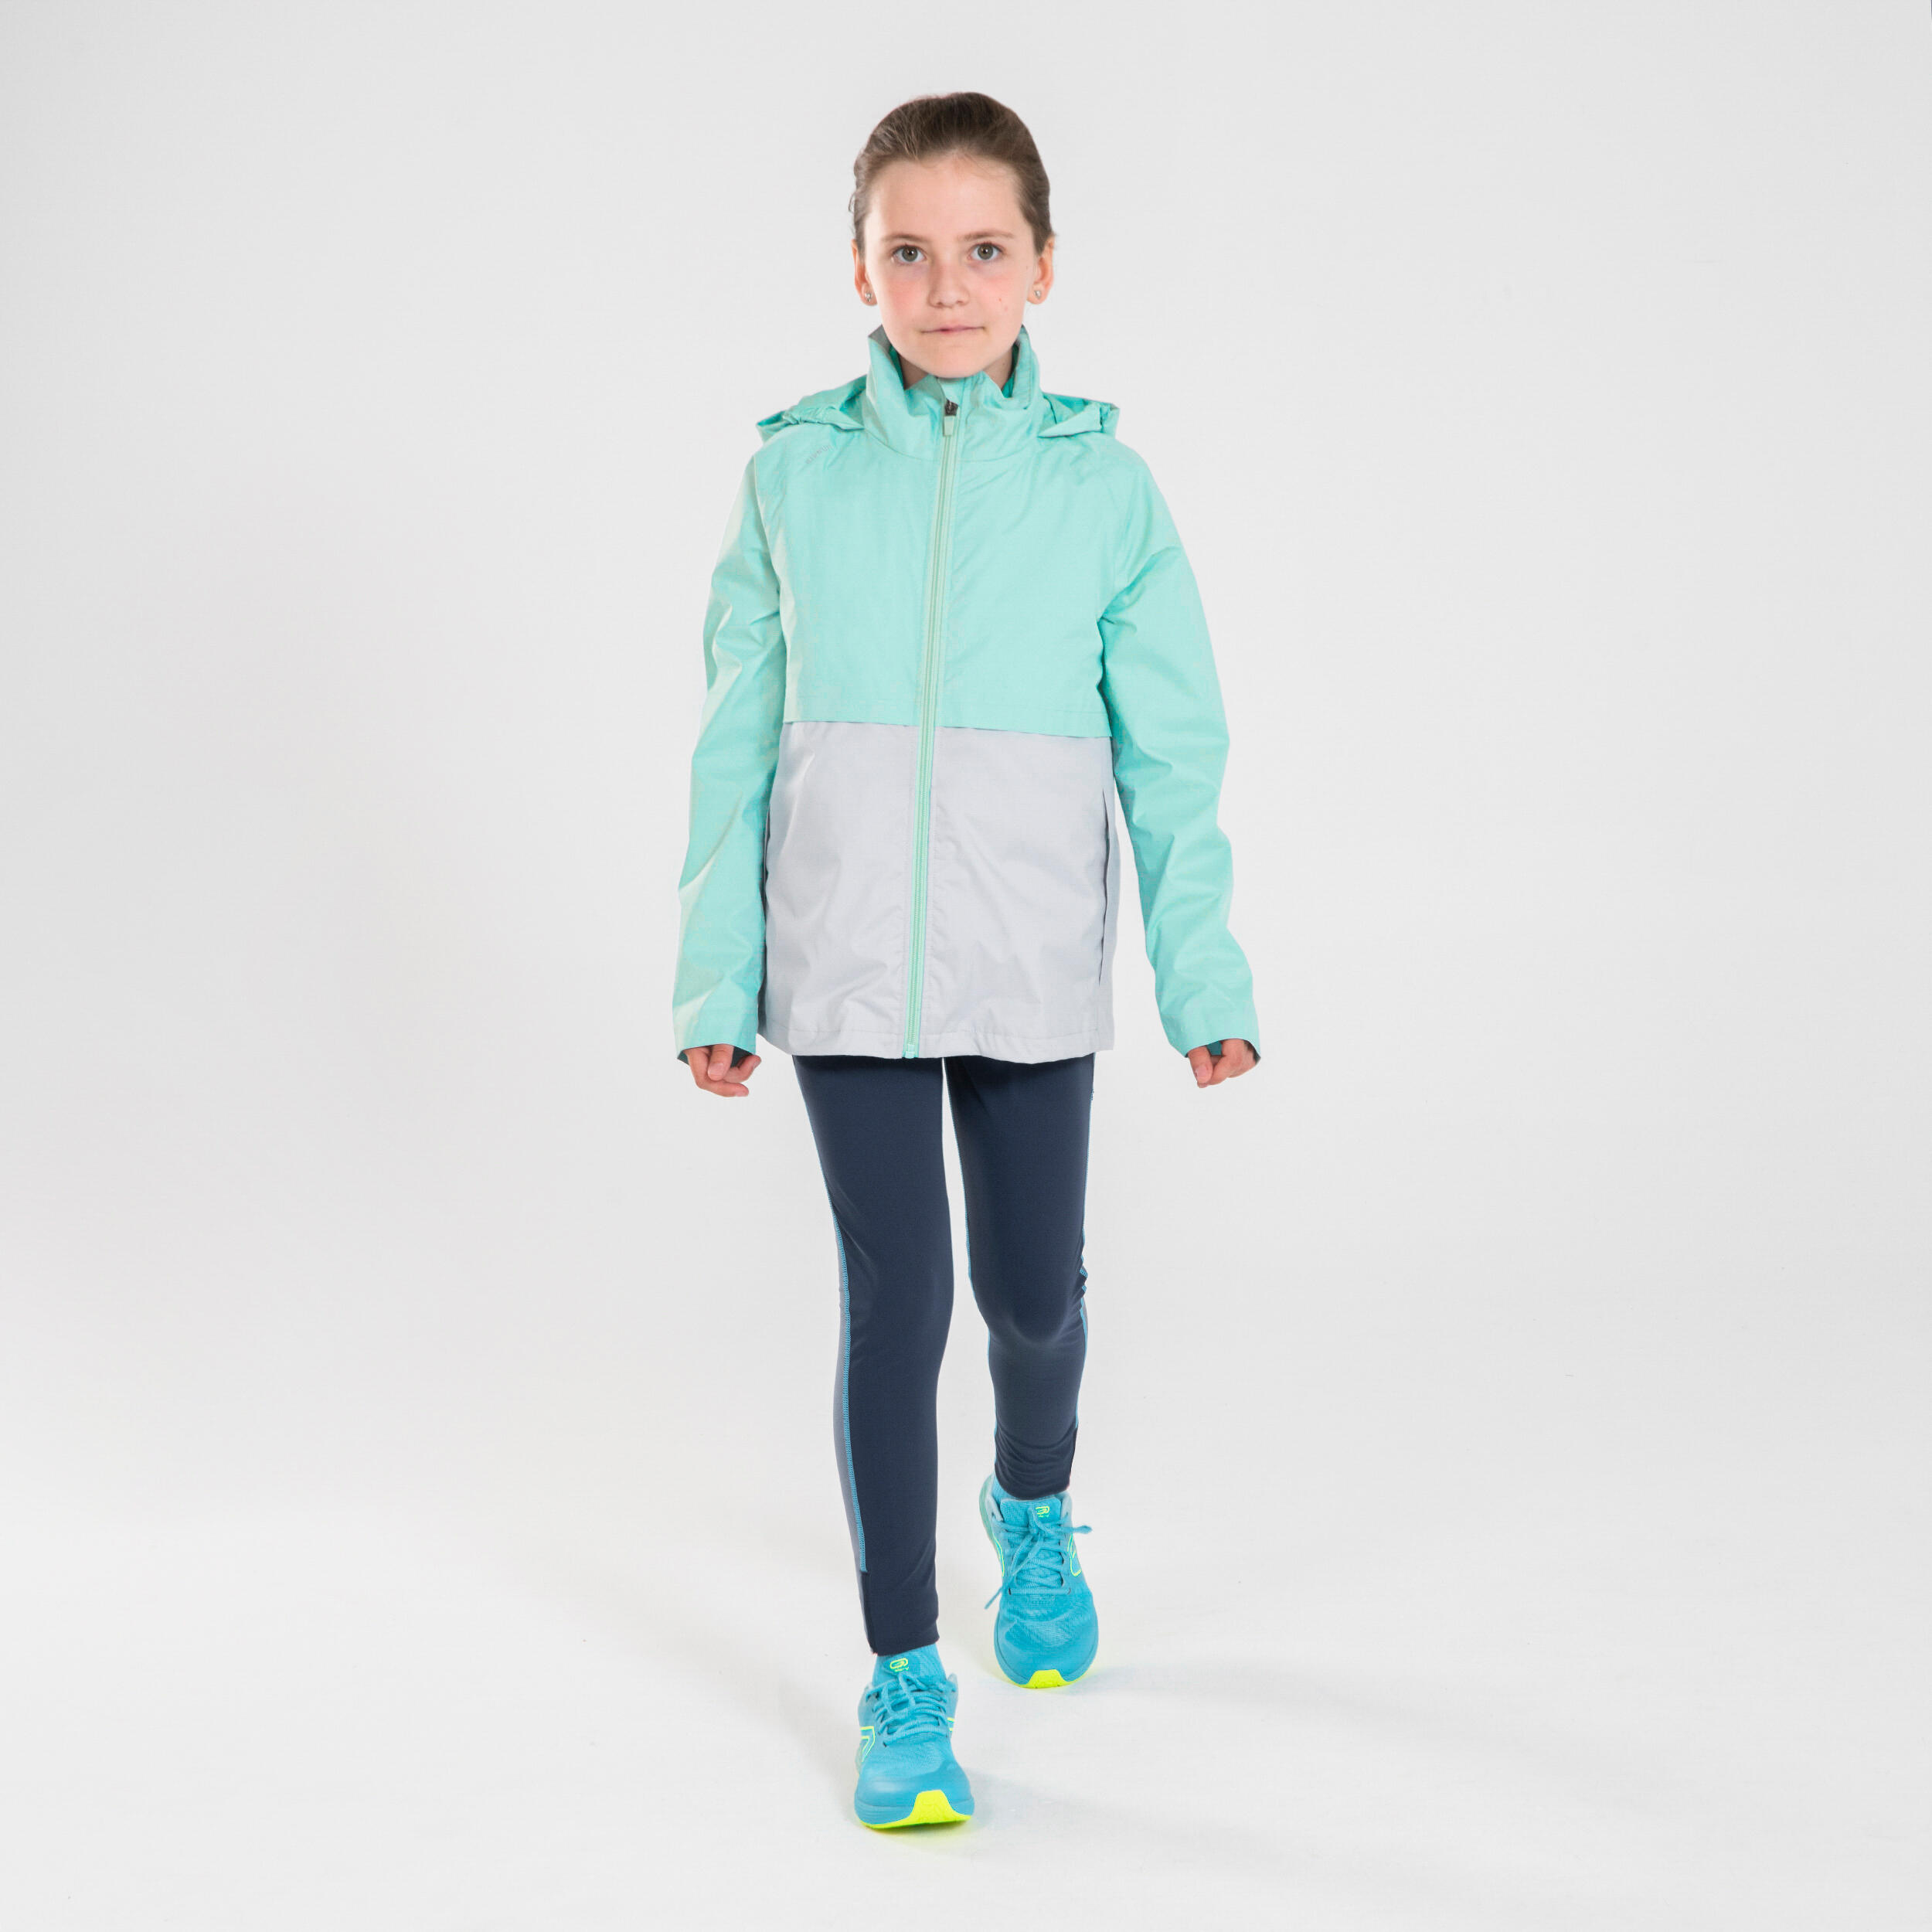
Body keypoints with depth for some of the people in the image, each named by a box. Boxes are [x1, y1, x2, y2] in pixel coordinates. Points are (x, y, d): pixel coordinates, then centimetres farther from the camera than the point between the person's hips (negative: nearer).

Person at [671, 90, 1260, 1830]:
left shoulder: (1105, 487, 0)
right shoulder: (794, 473, 1)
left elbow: (1172, 754, 2)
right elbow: (738, 744, 3)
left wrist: (1205, 974, -2)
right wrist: (716, 979, 1)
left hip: (1033, 969, 1)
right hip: (844, 967, 0)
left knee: (1034, 1291, 11)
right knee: (895, 1304, 0)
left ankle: (1035, 1513, 45)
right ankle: (903, 1676, 15)